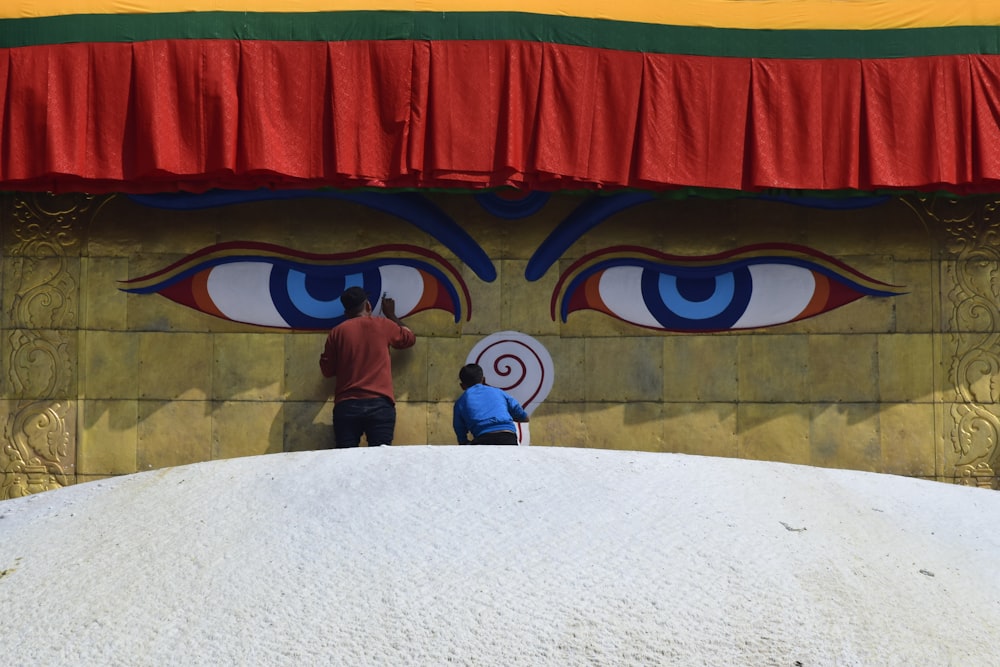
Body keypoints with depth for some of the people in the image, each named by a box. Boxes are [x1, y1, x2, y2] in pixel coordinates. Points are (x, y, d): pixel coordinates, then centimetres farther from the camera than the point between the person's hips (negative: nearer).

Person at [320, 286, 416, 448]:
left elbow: (327, 370, 15)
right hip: (380, 405, -1)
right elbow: (410, 338, 28)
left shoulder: (338, 331, 9)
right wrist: (391, 314, 40)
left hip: (346, 406, 1)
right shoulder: (383, 325, 9)